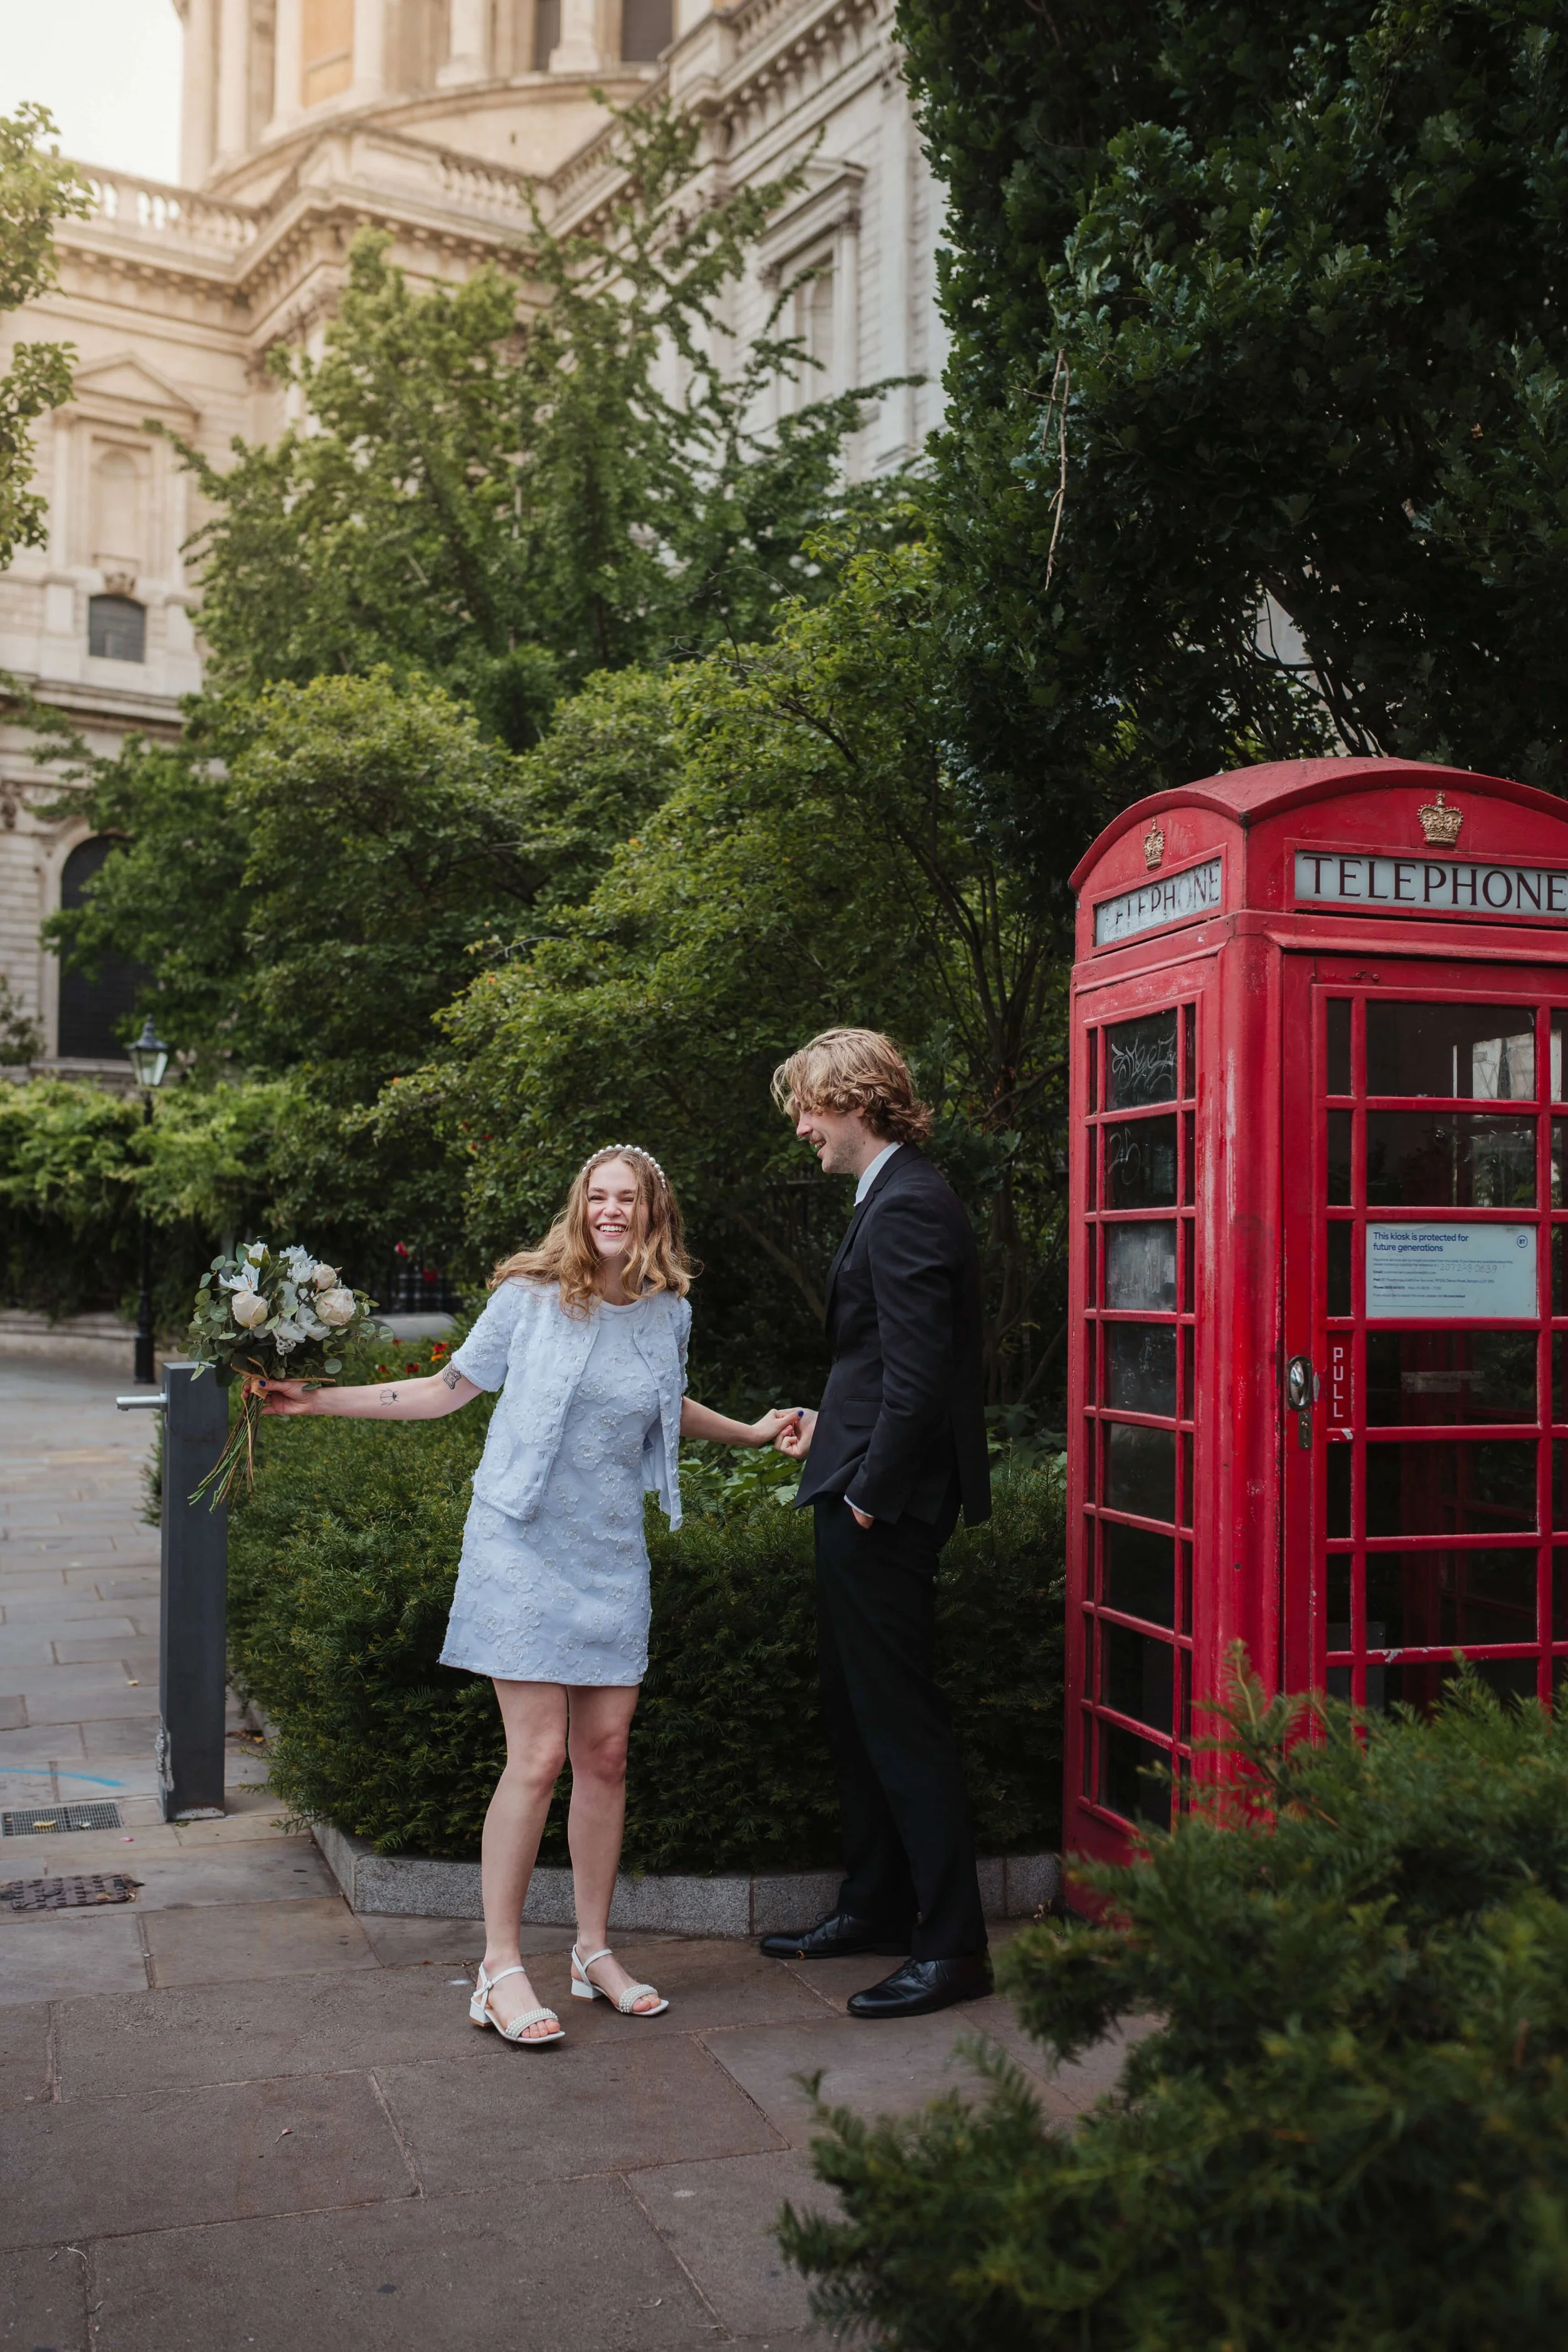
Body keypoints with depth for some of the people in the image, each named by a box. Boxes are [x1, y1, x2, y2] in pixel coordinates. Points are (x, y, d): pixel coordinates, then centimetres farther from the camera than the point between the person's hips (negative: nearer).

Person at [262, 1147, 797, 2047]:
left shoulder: (669, 1313, 6)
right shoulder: (529, 1296, -6)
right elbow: (450, 1389, 1)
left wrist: (749, 1432, 31)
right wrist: (320, 1399, -4)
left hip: (613, 1555, 4)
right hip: (525, 1545, -4)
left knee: (605, 1753, 6)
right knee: (539, 1757, -8)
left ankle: (595, 1952, 21)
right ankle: (501, 1967, 4)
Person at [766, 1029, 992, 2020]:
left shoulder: (907, 1208, -19)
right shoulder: (896, 1196, 14)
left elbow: (921, 1372, -24)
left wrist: (873, 1489, -18)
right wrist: (833, 1425, 18)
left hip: (885, 1507, -11)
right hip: (868, 1496, 11)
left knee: (901, 1718, -3)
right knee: (858, 1712, 19)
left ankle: (954, 1944, 7)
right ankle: (875, 1907, 31)